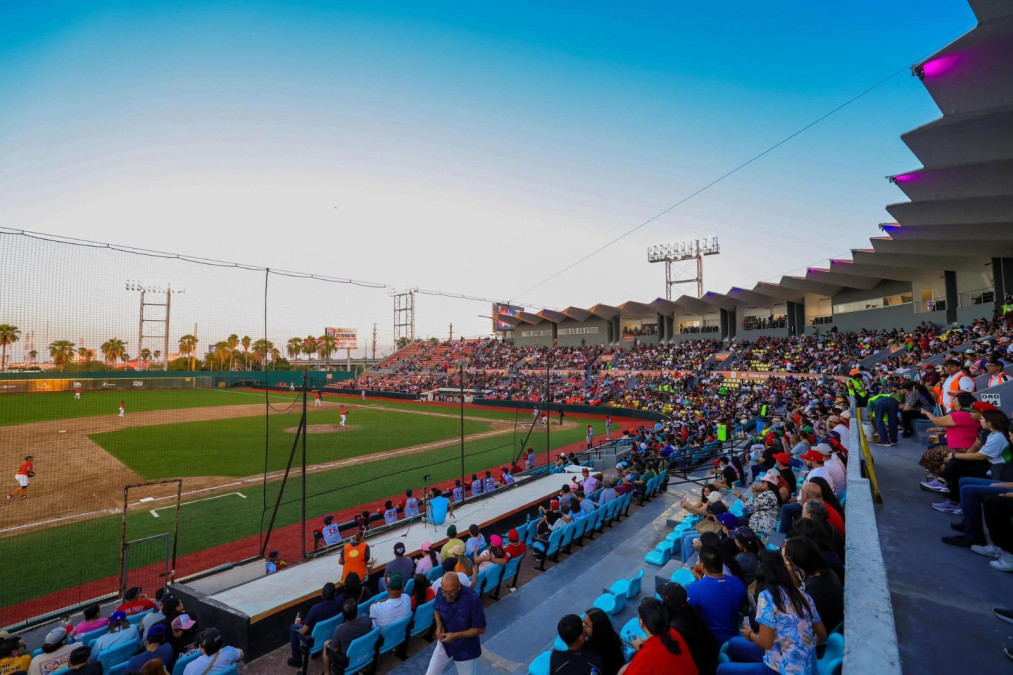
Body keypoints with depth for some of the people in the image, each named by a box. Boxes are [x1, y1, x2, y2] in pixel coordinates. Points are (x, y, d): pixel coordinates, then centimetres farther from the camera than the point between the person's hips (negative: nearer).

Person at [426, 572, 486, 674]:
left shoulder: (472, 599, -33)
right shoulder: (440, 593, -18)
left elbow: (480, 629, -23)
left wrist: (455, 635, -28)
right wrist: (439, 625, -16)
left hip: (466, 649, -4)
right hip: (444, 644, 4)